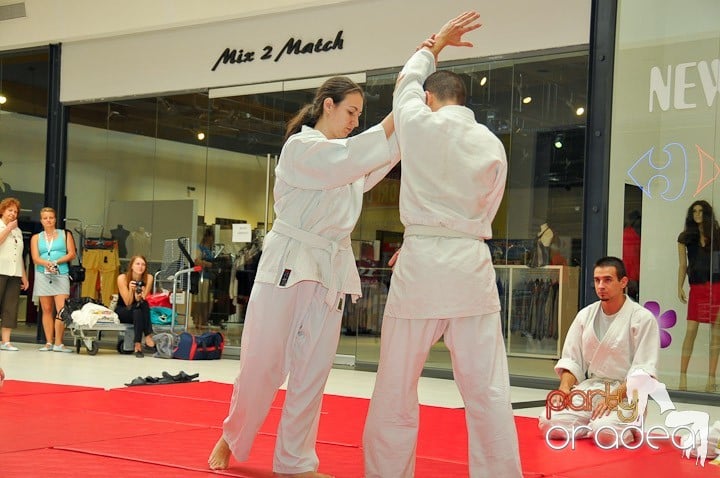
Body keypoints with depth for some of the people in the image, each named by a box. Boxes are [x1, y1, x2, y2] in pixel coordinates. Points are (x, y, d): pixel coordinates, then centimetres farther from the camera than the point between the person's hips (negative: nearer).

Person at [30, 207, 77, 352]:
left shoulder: (65, 235, 11)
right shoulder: (36, 238, 13)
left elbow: (71, 254, 2)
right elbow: (35, 258, 2)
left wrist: (56, 262, -11)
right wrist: (47, 264, -19)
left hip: (61, 275, -2)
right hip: (43, 275, 2)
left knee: (62, 310, -13)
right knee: (47, 310, 1)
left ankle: (58, 343, -11)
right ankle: (49, 342, 3)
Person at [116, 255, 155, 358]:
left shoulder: (148, 278, -11)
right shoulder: (122, 278, -16)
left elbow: (144, 299, -15)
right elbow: (128, 303, -17)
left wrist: (140, 298, -38)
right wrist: (131, 289, -35)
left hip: (140, 312, 2)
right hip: (122, 312, -2)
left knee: (143, 303, -32)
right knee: (137, 311, -34)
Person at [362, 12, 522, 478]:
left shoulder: (418, 124, -1)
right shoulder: (492, 145, 9)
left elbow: (407, 82, 21)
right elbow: (485, 215, 15)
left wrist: (438, 41, 37)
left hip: (422, 266, -3)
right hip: (472, 266, 3)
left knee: (395, 388, 8)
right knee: (488, 389, 4)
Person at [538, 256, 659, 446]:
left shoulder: (642, 318, -6)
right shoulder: (585, 315, 10)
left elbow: (644, 371, -12)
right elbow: (571, 359, 12)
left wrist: (614, 396, -25)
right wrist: (565, 387, -9)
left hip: (625, 392, -5)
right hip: (588, 388, 5)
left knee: (605, 434, -33)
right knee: (548, 423, -18)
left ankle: (628, 428, 0)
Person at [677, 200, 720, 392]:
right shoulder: (686, 237, 8)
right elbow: (683, 265, 8)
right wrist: (680, 287, 0)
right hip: (696, 288, 0)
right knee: (691, 330, -7)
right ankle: (683, 376, -3)